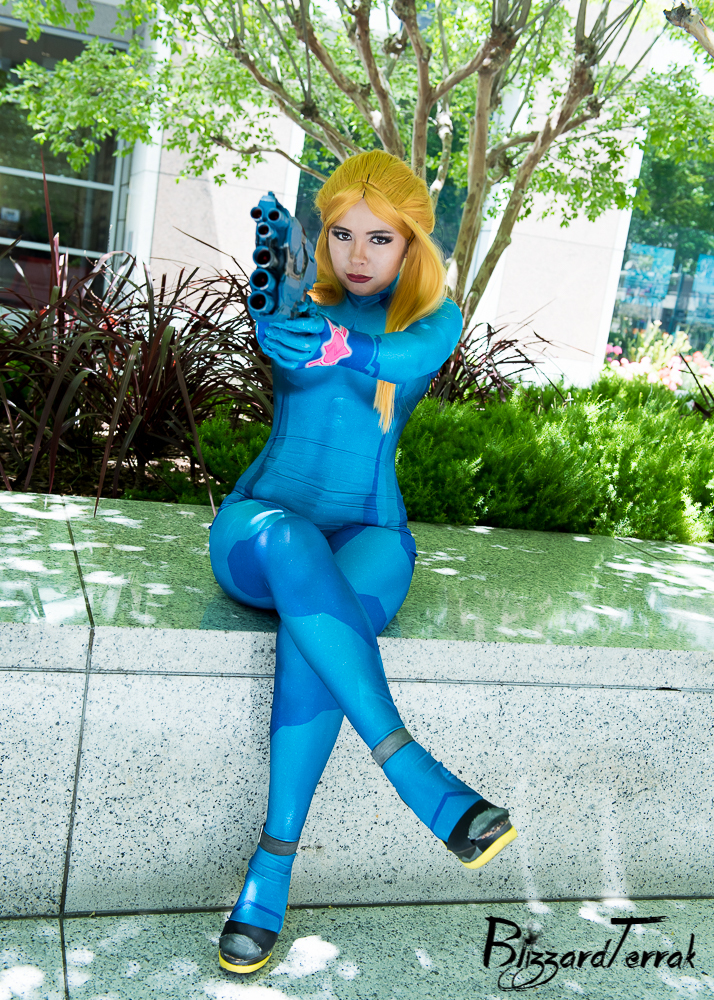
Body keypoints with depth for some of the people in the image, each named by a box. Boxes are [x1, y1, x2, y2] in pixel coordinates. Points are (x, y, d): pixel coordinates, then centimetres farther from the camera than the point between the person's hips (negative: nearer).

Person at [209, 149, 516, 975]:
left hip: (368, 535, 0)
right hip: (259, 525, 1)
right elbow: (283, 343, -14)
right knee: (290, 540, -38)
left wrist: (343, 345, -41)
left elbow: (407, 356, -18)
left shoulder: (435, 316, 8)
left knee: (311, 630, -36)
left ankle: (271, 870, -28)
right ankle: (421, 780, -39)